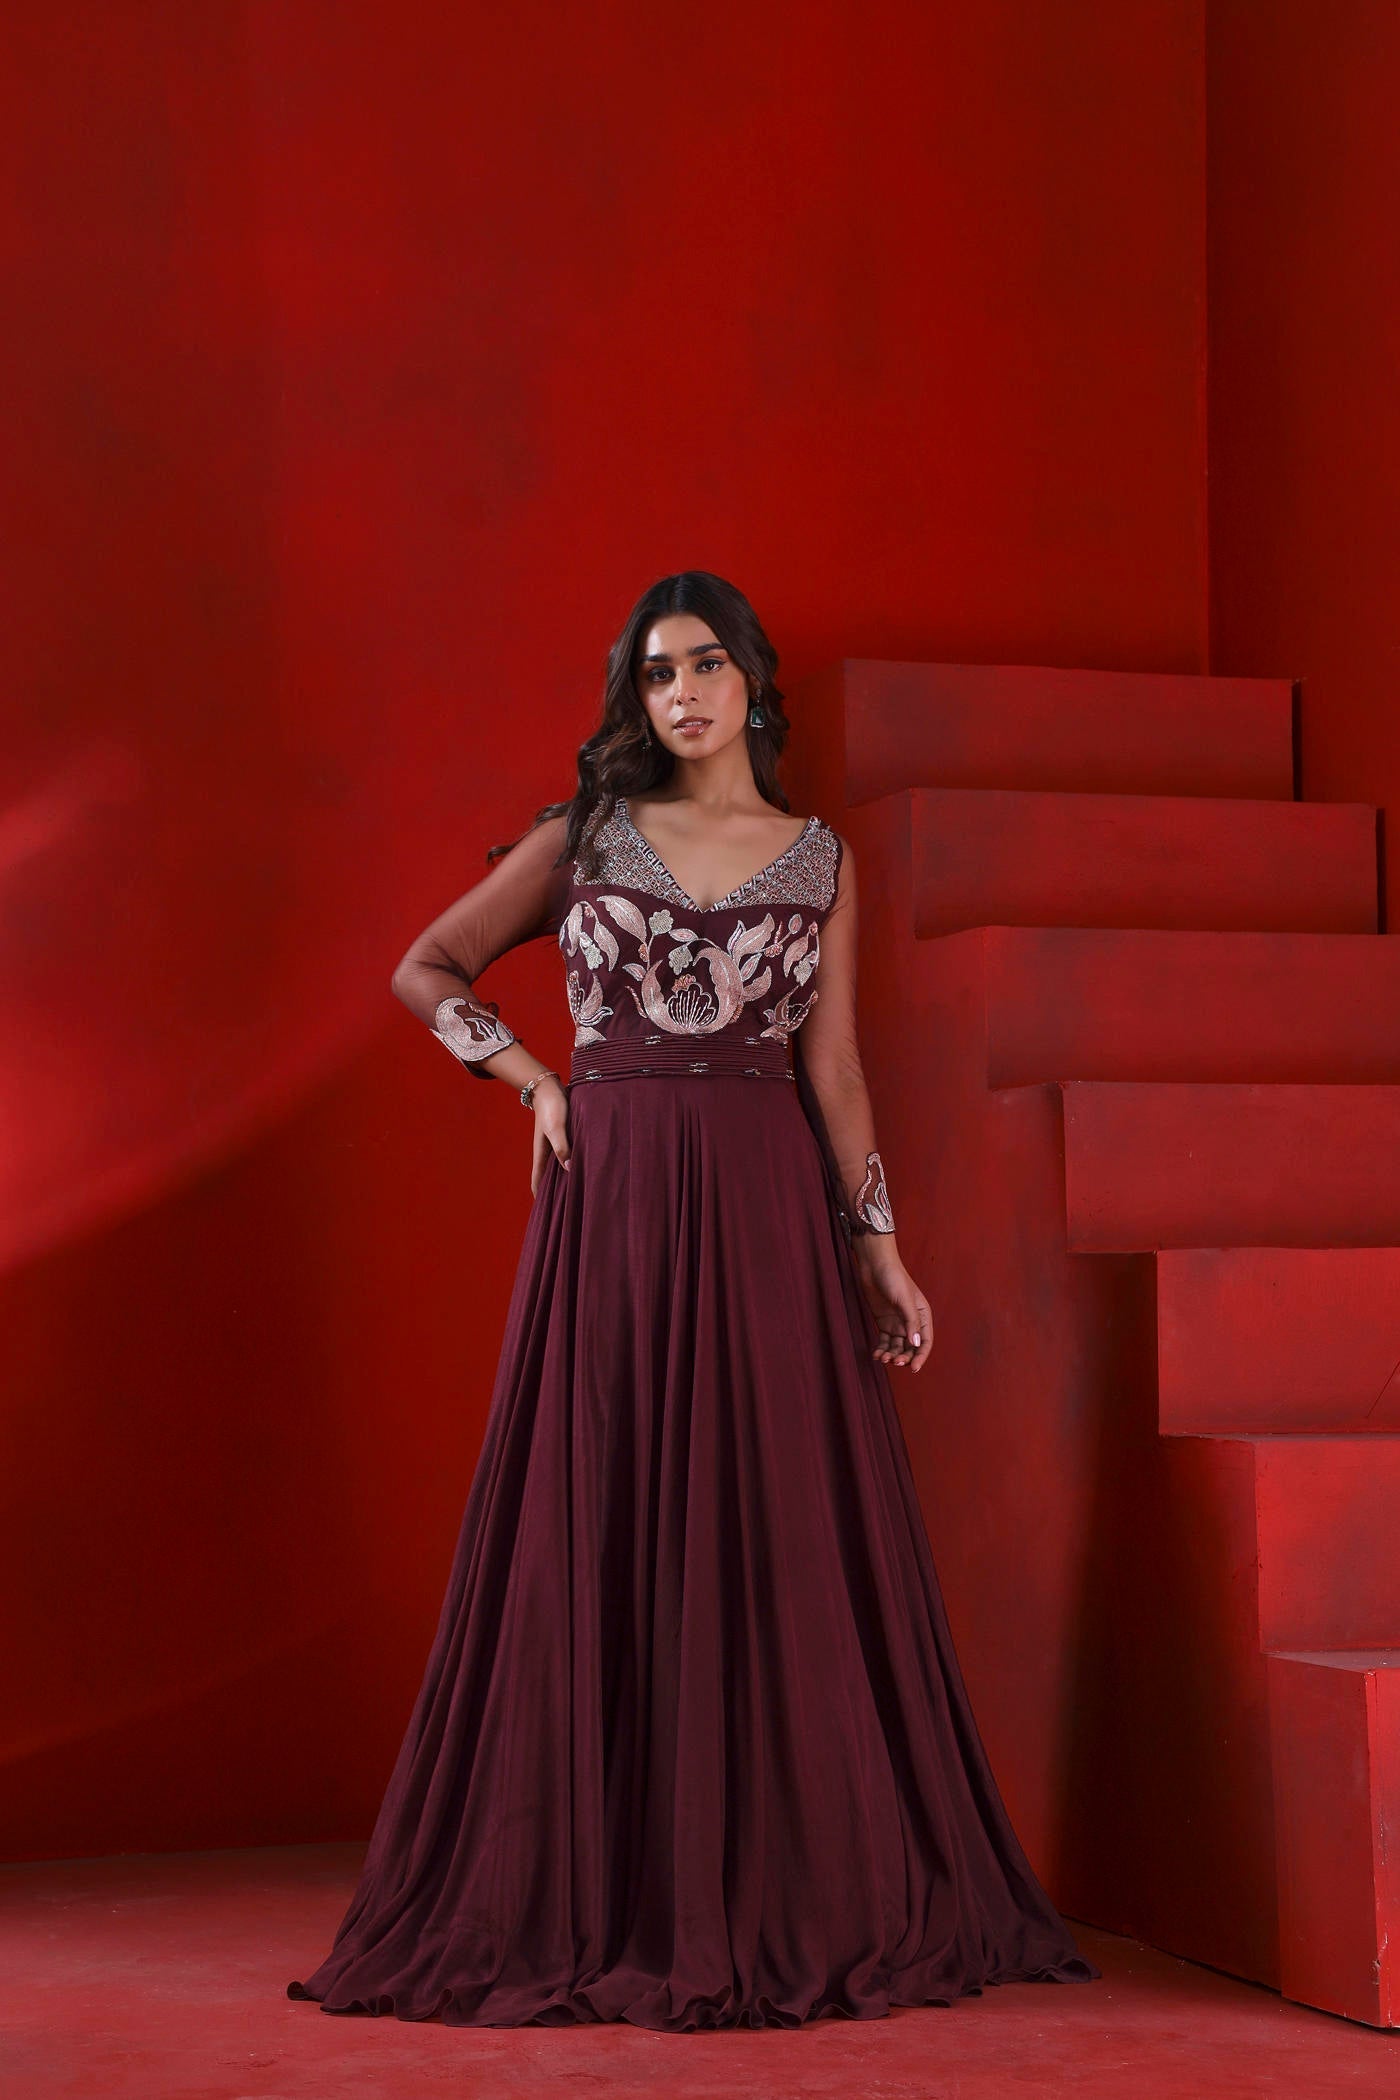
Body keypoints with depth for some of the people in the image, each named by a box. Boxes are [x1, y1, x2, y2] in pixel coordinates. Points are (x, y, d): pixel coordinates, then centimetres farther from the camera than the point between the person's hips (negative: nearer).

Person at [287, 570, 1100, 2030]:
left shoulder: (818, 856, 9)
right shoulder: (582, 835, 6)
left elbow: (832, 1064, 7)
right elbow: (428, 971, 12)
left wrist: (879, 1245, 2)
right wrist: (538, 1082, 2)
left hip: (768, 1209, 1)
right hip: (613, 1198, -1)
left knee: (782, 1532, 2)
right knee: (607, 1530, 1)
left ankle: (799, 1893, 13)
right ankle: (609, 1894, 10)